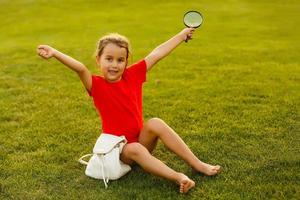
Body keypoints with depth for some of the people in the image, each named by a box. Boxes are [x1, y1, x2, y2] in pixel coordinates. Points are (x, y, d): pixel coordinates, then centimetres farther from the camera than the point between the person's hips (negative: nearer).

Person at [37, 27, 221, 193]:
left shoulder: (133, 75, 0)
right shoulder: (97, 85, -11)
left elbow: (156, 55, 3)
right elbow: (80, 68, -30)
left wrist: (182, 35, 11)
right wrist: (54, 53, -46)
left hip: (141, 139, 4)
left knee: (155, 123, -24)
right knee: (135, 150, -35)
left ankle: (198, 165, -22)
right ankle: (178, 177, -37)